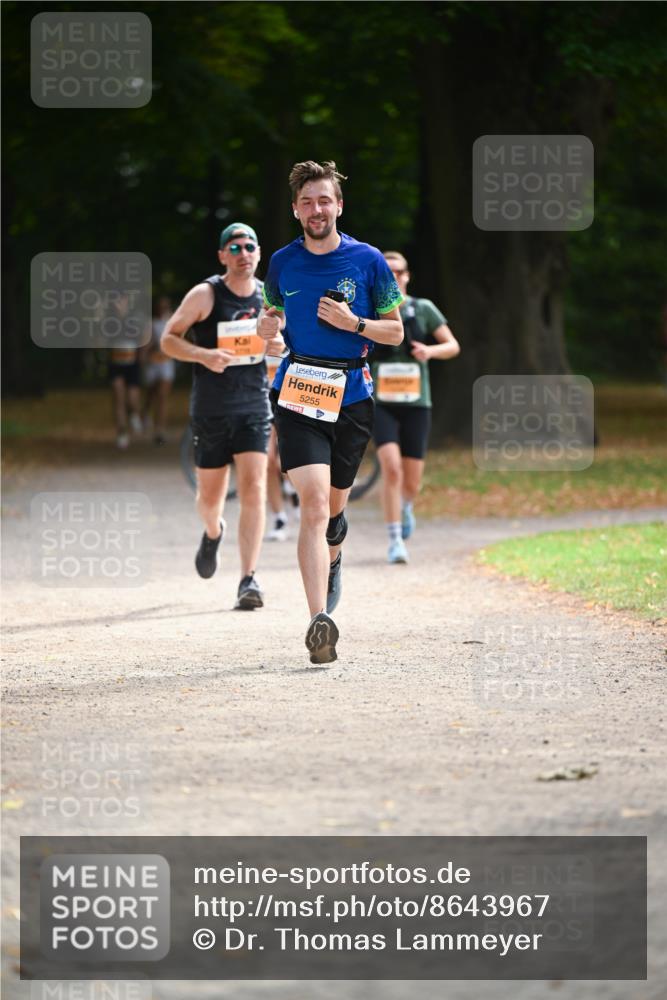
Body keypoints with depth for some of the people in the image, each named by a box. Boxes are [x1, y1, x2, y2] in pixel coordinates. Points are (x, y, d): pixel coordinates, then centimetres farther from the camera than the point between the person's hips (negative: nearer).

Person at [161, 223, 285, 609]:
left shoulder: (269, 296, 4)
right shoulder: (205, 295, -7)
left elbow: (279, 335, 20)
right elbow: (169, 339, -4)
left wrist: (281, 345, -5)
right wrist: (203, 355, -22)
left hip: (254, 406, 1)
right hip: (211, 410, -1)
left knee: (254, 489, -13)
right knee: (211, 494, 9)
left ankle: (249, 579, -14)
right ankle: (214, 532, 47)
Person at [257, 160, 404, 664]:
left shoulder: (368, 260, 1)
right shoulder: (283, 262, 6)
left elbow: (395, 332, 5)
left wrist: (353, 323, -13)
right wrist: (267, 326, -3)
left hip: (351, 394, 1)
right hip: (298, 393, -1)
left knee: (333, 506, 14)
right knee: (314, 503, -17)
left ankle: (332, 560, 51)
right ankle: (320, 619, -25)